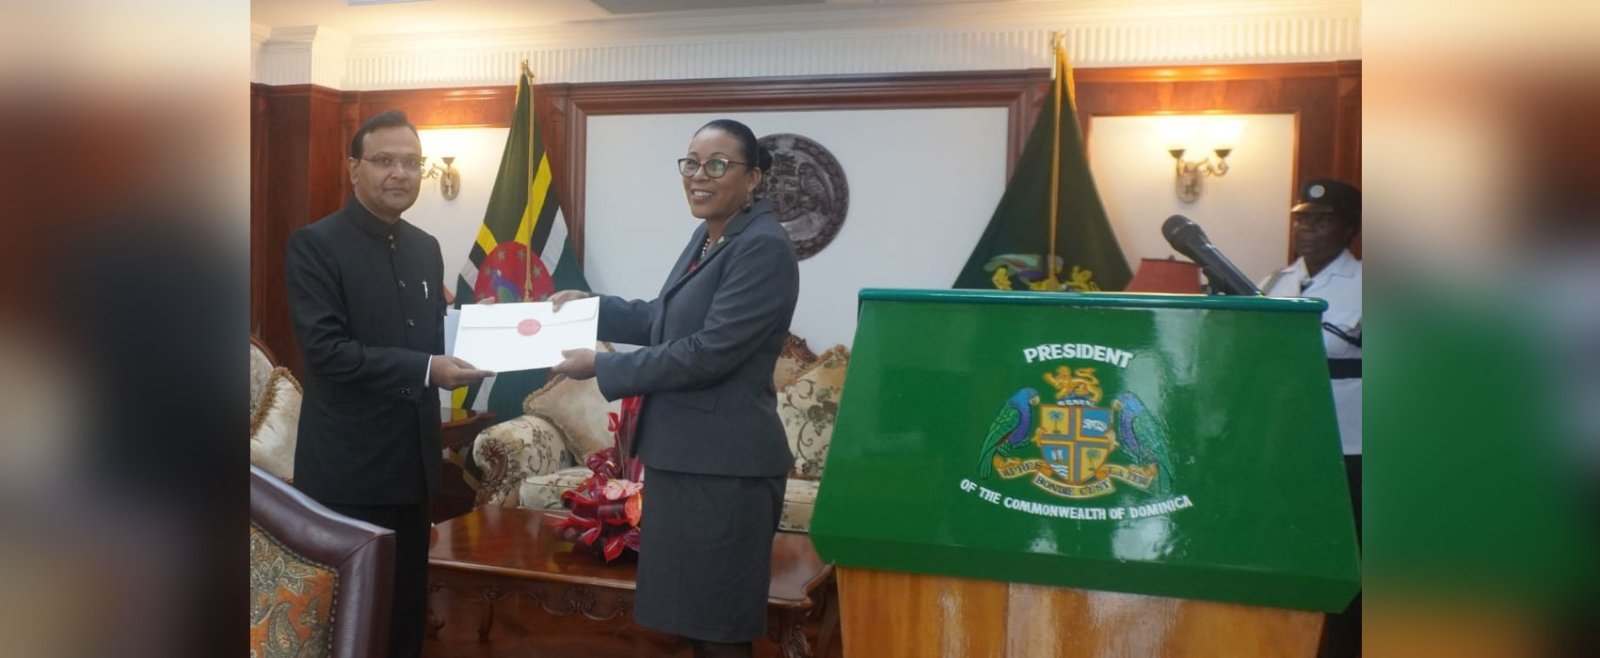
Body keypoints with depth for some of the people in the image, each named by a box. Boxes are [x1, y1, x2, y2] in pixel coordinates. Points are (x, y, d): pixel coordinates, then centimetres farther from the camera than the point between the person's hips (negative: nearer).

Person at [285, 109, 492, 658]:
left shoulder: (426, 248, 11)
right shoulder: (315, 245, -10)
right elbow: (324, 348, -20)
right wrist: (426, 369, -26)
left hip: (413, 460, 6)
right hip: (348, 467, -6)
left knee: (408, 606, 15)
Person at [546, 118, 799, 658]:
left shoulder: (763, 248, -18)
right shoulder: (709, 236, 13)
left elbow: (708, 352, -23)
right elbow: (666, 321, 26)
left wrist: (602, 368, -15)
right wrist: (591, 305, 16)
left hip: (724, 464, -10)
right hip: (686, 455, 10)